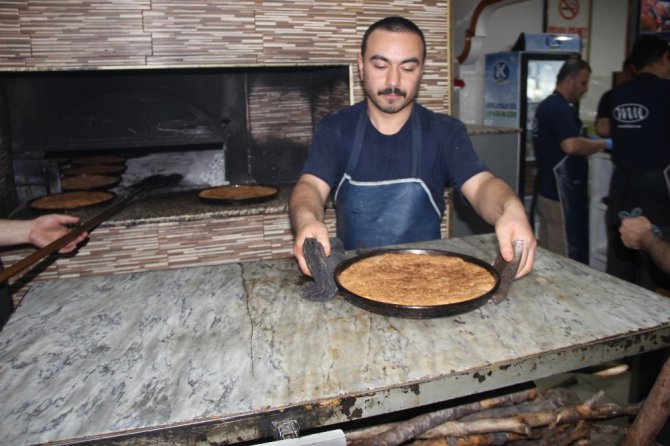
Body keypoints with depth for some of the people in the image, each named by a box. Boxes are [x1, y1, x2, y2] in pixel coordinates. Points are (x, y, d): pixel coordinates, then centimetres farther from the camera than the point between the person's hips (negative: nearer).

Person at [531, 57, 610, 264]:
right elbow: (571, 145, -31)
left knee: (547, 255, 15)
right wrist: (603, 144, -15)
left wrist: (592, 146, 21)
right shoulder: (561, 109, -16)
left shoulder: (546, 106, 16)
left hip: (546, 191, 10)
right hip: (561, 194, -10)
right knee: (567, 257, -2)